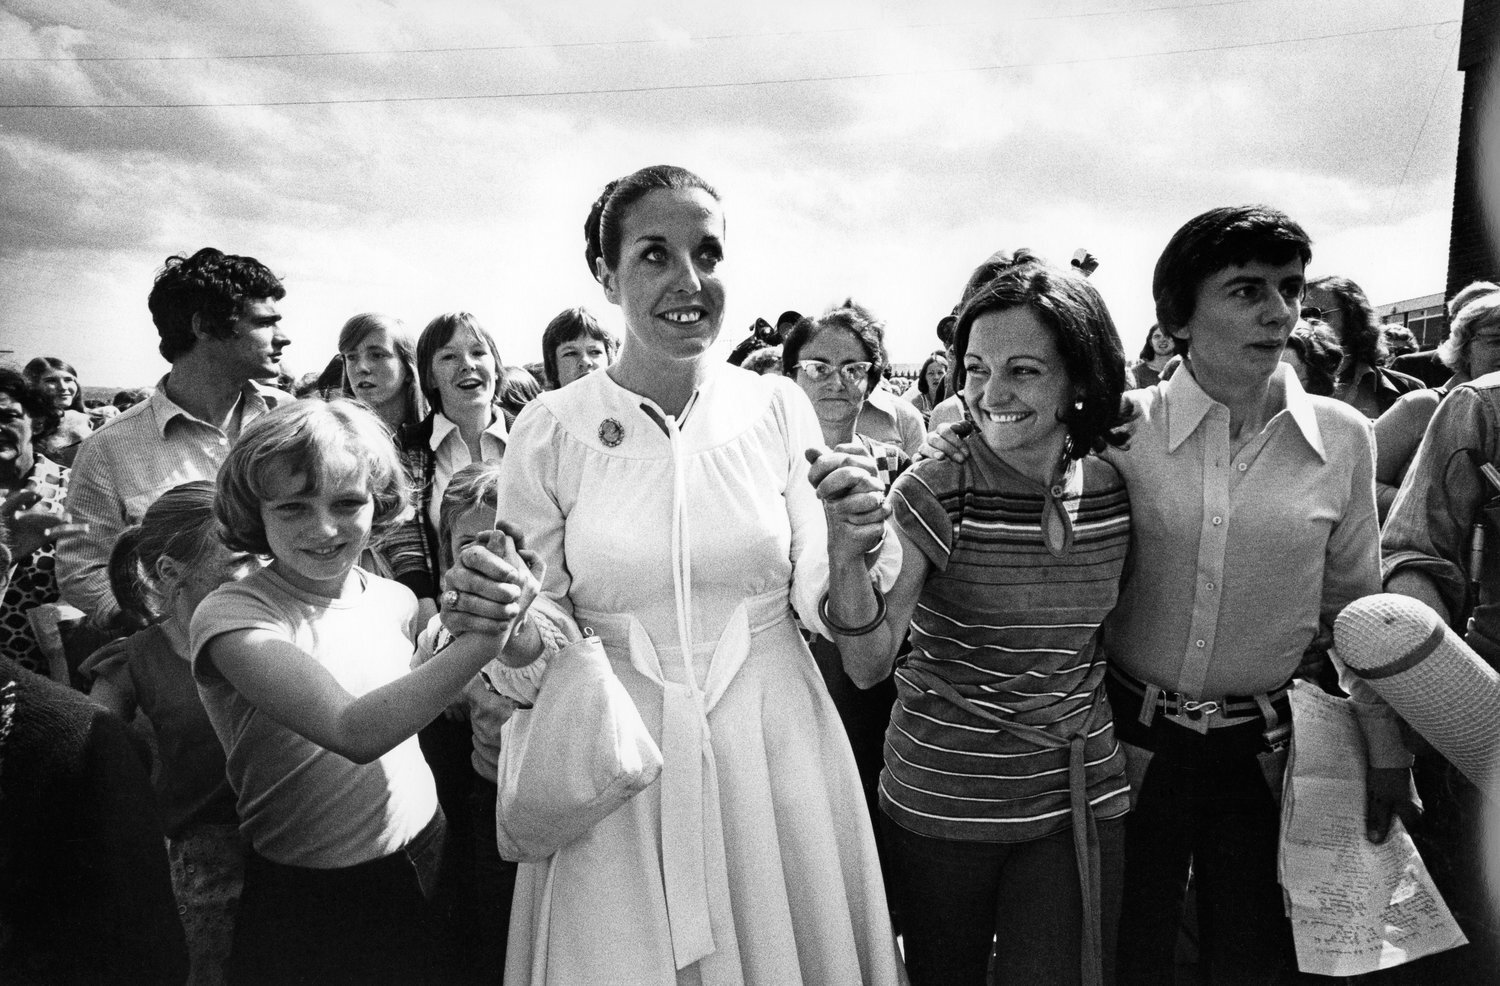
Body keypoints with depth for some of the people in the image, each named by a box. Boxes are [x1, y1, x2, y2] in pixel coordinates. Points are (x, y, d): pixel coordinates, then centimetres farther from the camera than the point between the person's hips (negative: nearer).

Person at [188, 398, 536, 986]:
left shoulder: (394, 600, -1)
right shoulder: (230, 617, -18)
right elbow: (354, 732, -32)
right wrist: (483, 636, -37)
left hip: (426, 863, 5)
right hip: (309, 899, -4)